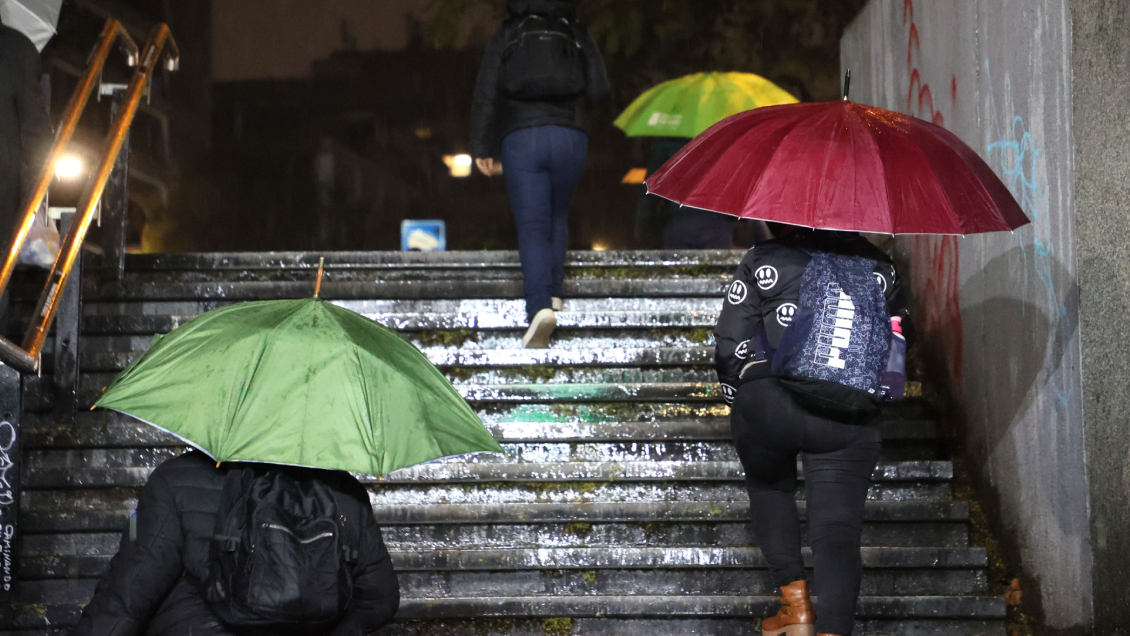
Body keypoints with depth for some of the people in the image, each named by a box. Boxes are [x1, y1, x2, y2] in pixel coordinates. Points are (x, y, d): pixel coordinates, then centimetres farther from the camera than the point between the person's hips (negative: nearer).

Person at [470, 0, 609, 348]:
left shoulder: (505, 37, 10)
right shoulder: (578, 36, 11)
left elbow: (486, 94, 5)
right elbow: (598, 89, 4)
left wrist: (482, 147, 8)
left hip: (521, 139, -1)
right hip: (570, 137, 1)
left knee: (532, 227, -4)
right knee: (557, 215, 25)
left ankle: (539, 307, -22)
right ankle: (553, 289, 26)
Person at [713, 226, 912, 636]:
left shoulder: (762, 261, 9)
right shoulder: (878, 266, 16)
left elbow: (729, 347, 6)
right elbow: (900, 336, 24)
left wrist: (738, 398, 20)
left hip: (766, 403, 0)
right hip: (847, 418, 1)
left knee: (769, 489, 26)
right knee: (837, 527, 0)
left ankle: (795, 601, 17)